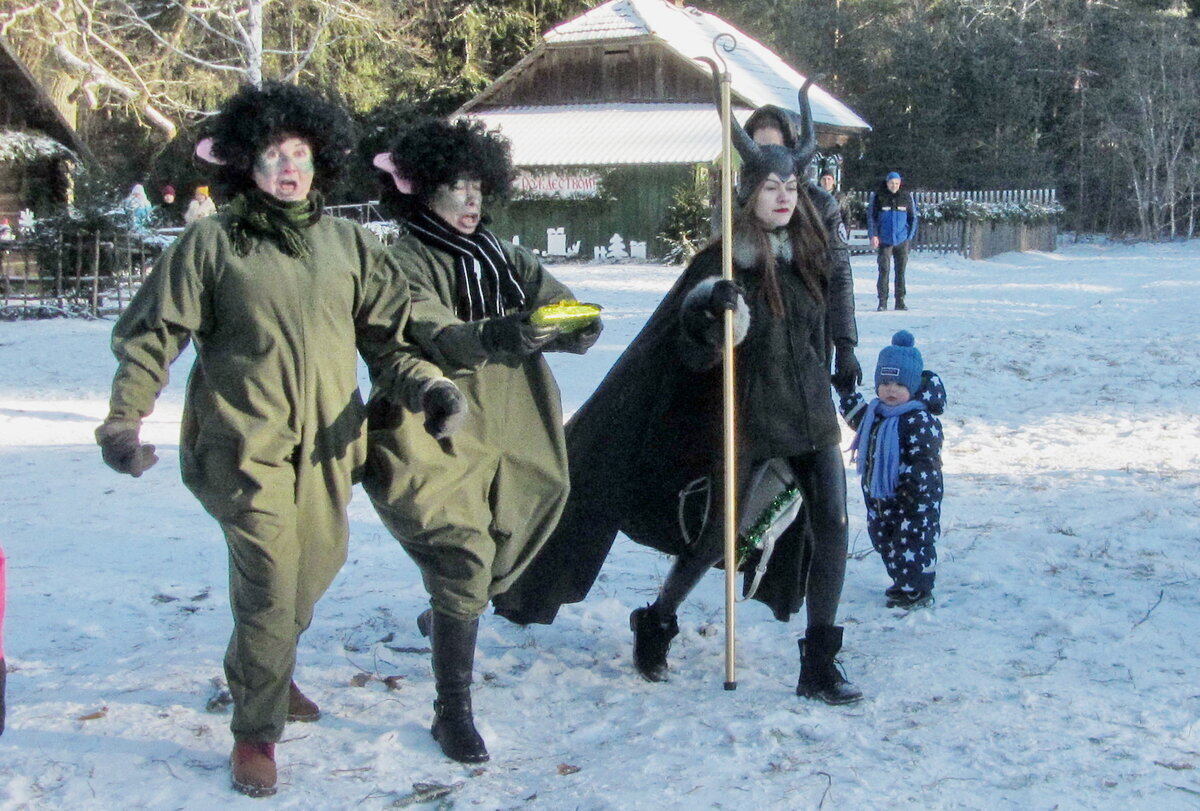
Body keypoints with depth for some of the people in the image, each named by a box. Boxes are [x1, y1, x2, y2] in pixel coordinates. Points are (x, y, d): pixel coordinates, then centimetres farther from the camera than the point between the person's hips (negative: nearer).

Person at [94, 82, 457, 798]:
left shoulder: (348, 244, 7)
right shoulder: (210, 243, -2)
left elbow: (390, 334, 7)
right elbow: (151, 335, 0)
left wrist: (426, 385, -11)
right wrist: (125, 419, -9)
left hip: (327, 446, 4)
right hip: (246, 446, -4)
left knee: (313, 572, 16)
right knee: (270, 591, -8)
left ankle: (268, 677, 45)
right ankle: (255, 733, 11)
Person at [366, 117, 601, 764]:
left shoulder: (501, 255, 14)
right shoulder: (406, 262, -7)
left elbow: (561, 305, 6)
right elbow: (431, 339, -25)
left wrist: (574, 326, -19)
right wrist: (495, 336, -45)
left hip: (510, 436, 7)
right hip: (438, 438, -6)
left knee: (496, 557, 16)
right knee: (464, 561, -15)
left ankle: (443, 620, 49)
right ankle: (452, 711, -3)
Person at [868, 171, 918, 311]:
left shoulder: (907, 196, 4)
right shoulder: (878, 196, -1)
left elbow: (913, 217, 11)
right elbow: (870, 216, 2)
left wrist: (910, 235, 4)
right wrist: (873, 235, -6)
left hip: (902, 240, 2)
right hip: (884, 240, -2)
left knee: (901, 271, 4)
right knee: (884, 270, -4)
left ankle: (900, 301, 9)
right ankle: (882, 302, -1)